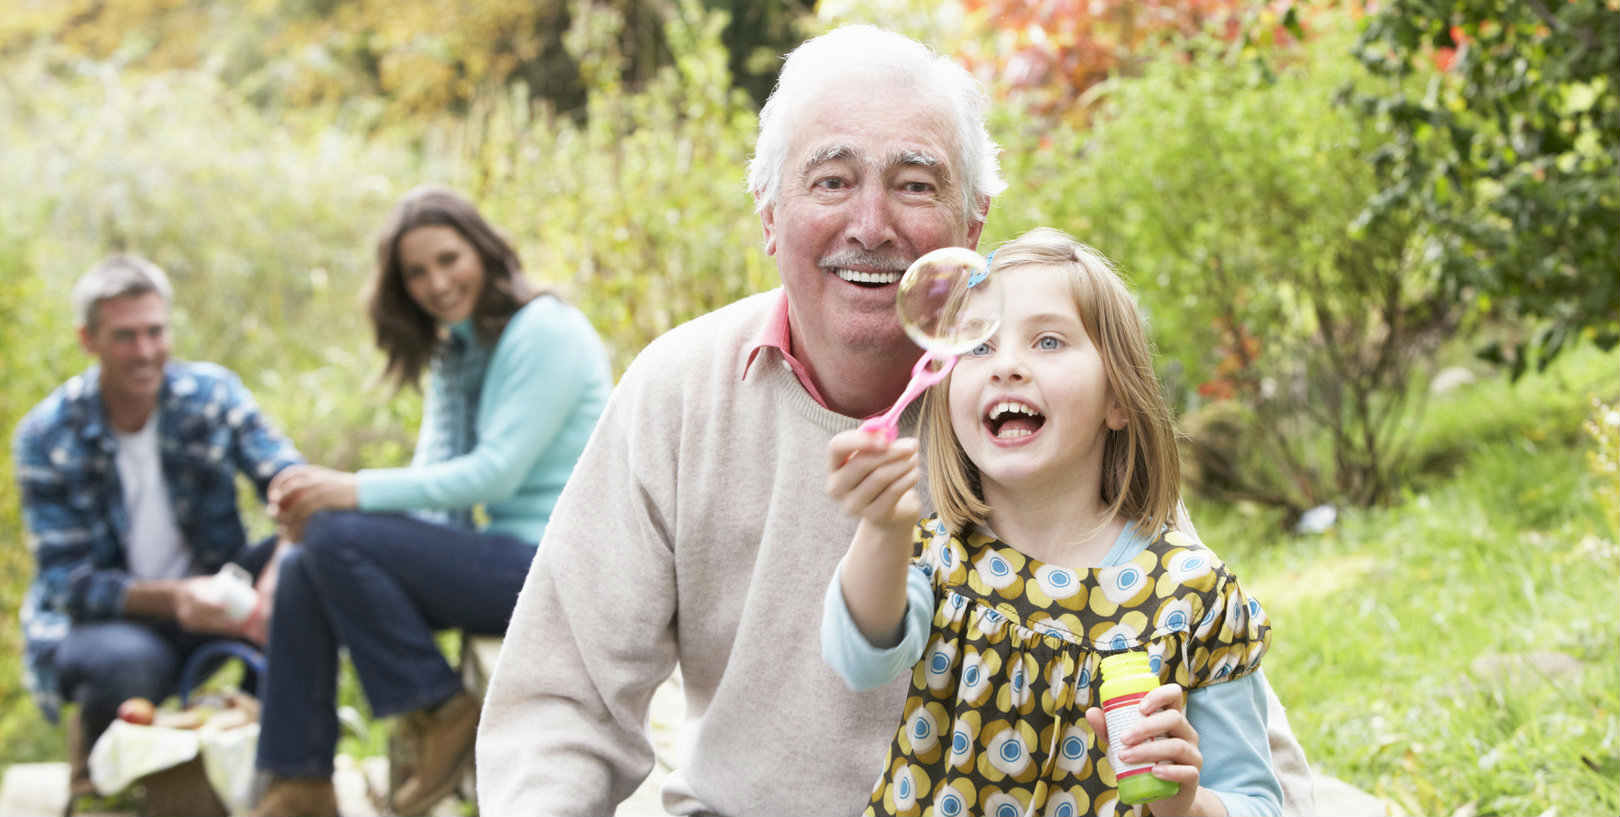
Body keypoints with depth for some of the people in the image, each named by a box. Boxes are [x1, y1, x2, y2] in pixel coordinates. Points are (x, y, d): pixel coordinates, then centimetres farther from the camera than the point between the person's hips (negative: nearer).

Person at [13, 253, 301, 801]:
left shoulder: (212, 394, -6)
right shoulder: (46, 438, -11)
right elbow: (68, 581, -15)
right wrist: (173, 600, -34)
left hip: (210, 594, 3)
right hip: (97, 618, -3)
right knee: (127, 662, -39)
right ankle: (95, 737, 0)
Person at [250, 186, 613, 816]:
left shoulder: (544, 333, -11)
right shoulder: (452, 353, 16)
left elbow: (497, 473, -20)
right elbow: (435, 478, 6)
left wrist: (358, 492, -23)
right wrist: (318, 499, -12)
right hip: (504, 557, 9)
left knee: (336, 541, -21)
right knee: (300, 571, -3)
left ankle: (444, 716, -7)